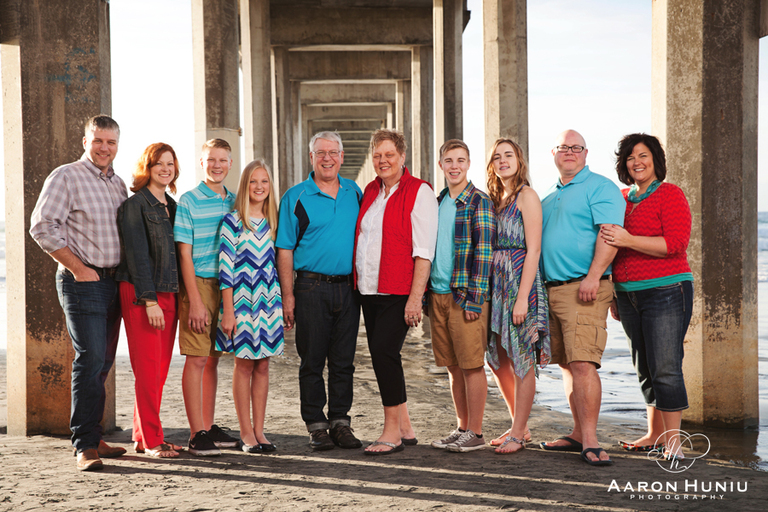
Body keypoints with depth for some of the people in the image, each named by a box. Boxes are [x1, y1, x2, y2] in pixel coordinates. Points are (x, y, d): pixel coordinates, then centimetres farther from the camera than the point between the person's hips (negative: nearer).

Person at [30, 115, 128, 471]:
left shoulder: (119, 185, 17)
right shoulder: (65, 177, -5)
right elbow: (42, 227, -13)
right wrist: (79, 269, -14)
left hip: (113, 282, 7)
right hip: (83, 282, -7)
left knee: (103, 362, 10)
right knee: (90, 358, -14)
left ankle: (91, 436, 19)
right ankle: (85, 447, -13)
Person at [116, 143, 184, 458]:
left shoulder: (172, 206, 17)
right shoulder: (135, 204, -5)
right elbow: (137, 254, -12)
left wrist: (181, 300, 12)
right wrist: (150, 300, -17)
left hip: (168, 294, 7)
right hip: (140, 294, -7)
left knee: (160, 370, 8)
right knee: (148, 369, -6)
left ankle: (142, 436, 16)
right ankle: (152, 440, -1)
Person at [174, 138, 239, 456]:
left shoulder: (233, 202, 12)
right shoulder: (189, 201, -5)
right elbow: (184, 254, -9)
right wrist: (195, 301, -14)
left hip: (226, 286, 6)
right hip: (199, 284, -5)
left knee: (213, 358, 11)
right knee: (197, 358, -5)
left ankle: (209, 427, 19)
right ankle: (197, 434, -1)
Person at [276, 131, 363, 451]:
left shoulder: (354, 193, 11)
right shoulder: (296, 197, 0)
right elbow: (285, 249, -2)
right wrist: (288, 295, -8)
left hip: (348, 288, 3)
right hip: (312, 288, -3)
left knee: (343, 361, 7)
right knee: (312, 361, 2)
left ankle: (340, 422, 16)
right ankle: (316, 426, 10)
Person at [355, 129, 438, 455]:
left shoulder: (419, 192, -7)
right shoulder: (370, 192, 15)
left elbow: (423, 251, -13)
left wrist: (415, 297, -19)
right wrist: (359, 284, 14)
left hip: (398, 291, -7)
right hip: (369, 290, 7)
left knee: (383, 351, -15)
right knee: (382, 355, 8)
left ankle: (392, 432, -5)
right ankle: (404, 428, 19)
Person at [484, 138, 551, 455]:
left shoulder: (527, 196, -7)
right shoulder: (495, 198, 15)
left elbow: (533, 250, -13)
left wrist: (522, 296, -19)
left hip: (521, 281, -8)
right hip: (497, 283, 8)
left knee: (521, 360, -1)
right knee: (498, 360, 10)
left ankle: (518, 434, 7)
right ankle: (519, 426, 24)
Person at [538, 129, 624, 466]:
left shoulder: (600, 188, -3)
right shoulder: (549, 196, 21)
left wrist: (593, 276, -25)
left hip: (583, 289, -8)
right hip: (551, 288, 8)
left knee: (583, 363, -15)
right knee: (567, 365, 11)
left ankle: (590, 441, -15)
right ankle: (579, 434, 18)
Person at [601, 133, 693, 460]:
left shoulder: (670, 195, -4)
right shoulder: (622, 199, 15)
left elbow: (676, 244, -16)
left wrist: (628, 240, -23)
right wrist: (613, 294, 19)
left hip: (666, 290, -7)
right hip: (628, 295, 7)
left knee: (665, 369, -8)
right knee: (645, 369, 11)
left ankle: (673, 441, -3)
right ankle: (655, 434, 20)